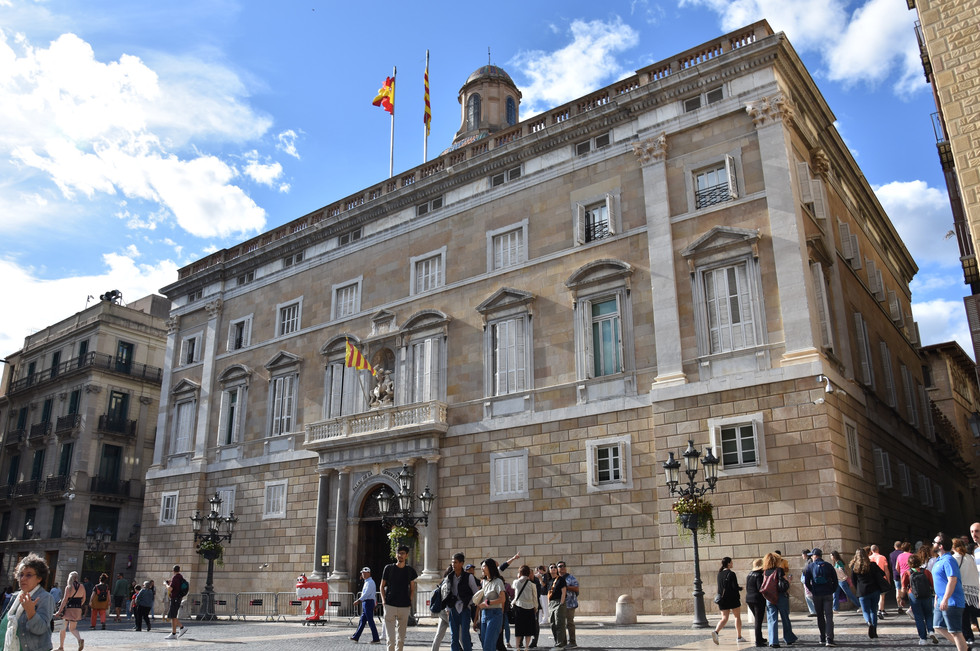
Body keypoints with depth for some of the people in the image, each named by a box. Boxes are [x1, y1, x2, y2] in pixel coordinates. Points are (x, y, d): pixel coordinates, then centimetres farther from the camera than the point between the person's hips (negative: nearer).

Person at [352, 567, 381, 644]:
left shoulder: (370, 582, -13)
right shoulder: (367, 582, 18)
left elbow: (366, 593, -24)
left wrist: (359, 600, -31)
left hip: (368, 602, -10)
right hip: (365, 603, 10)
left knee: (370, 621, -7)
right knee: (362, 621, 12)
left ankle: (376, 639, -4)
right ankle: (356, 637, 17)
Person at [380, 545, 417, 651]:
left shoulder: (410, 570, 7)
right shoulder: (388, 568, 2)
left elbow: (412, 589, 14)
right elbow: (382, 586, 9)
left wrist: (410, 602, 2)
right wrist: (384, 600, -2)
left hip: (405, 607, 2)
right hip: (390, 606, -2)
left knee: (401, 637, 9)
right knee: (390, 636, -7)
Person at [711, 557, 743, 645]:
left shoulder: (719, 574, 8)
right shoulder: (731, 574, -12)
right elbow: (735, 587, -16)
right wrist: (740, 589, 5)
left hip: (722, 598, 5)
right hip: (733, 598, -5)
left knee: (724, 618, 2)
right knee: (737, 617, 14)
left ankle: (716, 631, -23)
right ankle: (739, 637, 19)